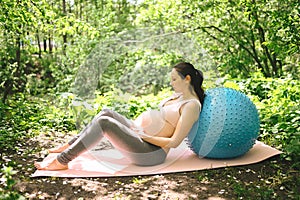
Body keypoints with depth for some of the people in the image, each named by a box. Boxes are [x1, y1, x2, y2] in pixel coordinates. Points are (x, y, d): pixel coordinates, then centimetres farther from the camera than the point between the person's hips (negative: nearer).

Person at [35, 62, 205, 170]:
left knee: (104, 122, -21)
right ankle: (71, 145, 10)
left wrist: (144, 136, -16)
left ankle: (62, 161, -12)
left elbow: (174, 142, -20)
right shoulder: (178, 95, 14)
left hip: (151, 151, -10)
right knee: (106, 113, 3)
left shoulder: (192, 105, -15)